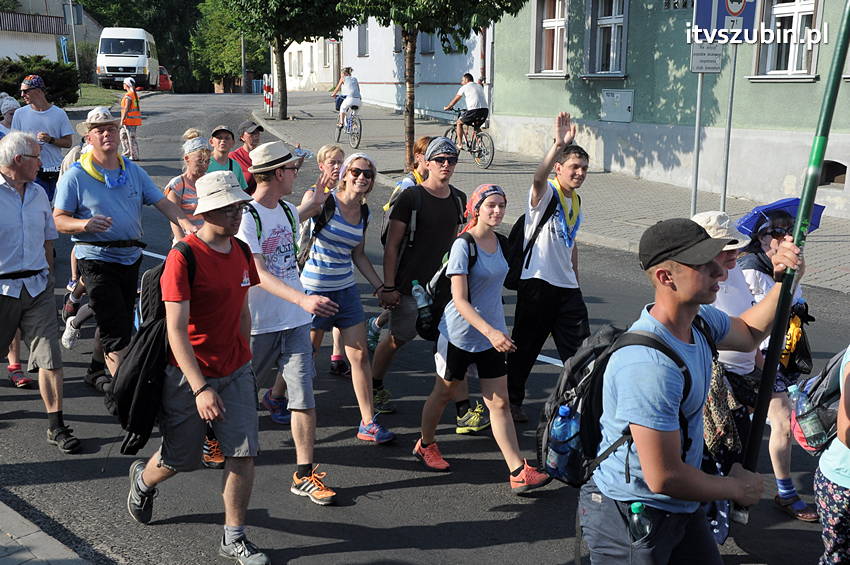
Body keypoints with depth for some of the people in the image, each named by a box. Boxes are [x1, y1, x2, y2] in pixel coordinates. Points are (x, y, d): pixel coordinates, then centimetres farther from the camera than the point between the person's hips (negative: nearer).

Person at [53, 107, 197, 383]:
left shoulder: (134, 171, 10)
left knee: (122, 324, 15)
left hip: (131, 257, 6)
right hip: (96, 259, -6)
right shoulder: (75, 176, -4)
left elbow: (163, 202, 4)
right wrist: (85, 225, -27)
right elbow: (58, 220, -6)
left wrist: (187, 224, -14)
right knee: (117, 332, -11)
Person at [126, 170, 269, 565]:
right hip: (189, 376, -5)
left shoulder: (241, 252, 3)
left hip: (235, 373, 5)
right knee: (179, 458, 11)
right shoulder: (184, 257, -19)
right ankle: (143, 478, 46)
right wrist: (200, 388, -27)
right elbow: (176, 330, -23)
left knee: (243, 454, -1)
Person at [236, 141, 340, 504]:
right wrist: (303, 299, -39)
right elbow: (258, 274, -27)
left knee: (303, 394, 0)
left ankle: (304, 475, 6)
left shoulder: (288, 210, 8)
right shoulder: (246, 216, -17)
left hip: (295, 318, 6)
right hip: (258, 322, -6)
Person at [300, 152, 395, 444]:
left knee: (360, 355, 3)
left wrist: (380, 286, 12)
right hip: (314, 290, -5)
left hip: (346, 290, 6)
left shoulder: (363, 212, 7)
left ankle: (368, 423, 11)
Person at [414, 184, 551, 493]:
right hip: (459, 333, -5)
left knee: (499, 403, 2)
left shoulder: (501, 243, 4)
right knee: (444, 393, 14)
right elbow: (460, 300, -22)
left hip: (491, 335, 5)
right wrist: (490, 331, -31)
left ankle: (518, 472, 1)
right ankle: (426, 445, 38)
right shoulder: (463, 245, -16)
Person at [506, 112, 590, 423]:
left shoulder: (576, 201, 15)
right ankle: (513, 401, 23)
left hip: (567, 286, 7)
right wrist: (559, 144, -50)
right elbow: (538, 178, -35)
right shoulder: (546, 193, -9)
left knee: (581, 348, 5)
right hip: (537, 283, -7)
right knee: (525, 346, 6)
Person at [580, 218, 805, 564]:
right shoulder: (649, 366, -33)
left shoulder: (700, 320, -2)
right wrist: (737, 489, -12)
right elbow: (664, 478, -29)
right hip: (629, 519, -9)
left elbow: (748, 334, 23)